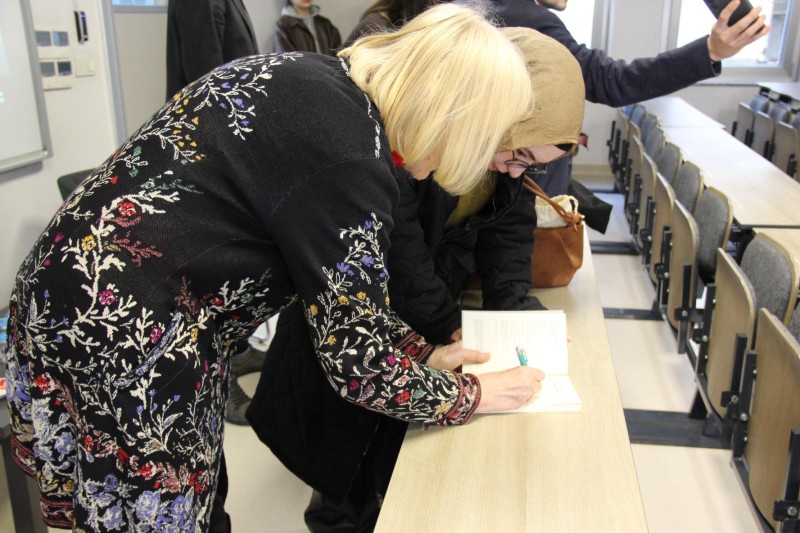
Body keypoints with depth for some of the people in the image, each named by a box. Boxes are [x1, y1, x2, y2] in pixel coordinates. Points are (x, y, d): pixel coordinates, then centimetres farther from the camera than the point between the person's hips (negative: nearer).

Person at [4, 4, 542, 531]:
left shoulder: (313, 76, 4)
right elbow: (356, 363, -15)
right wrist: (472, 395, 0)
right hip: (122, 346, -8)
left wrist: (420, 352, 13)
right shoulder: (348, 157, -23)